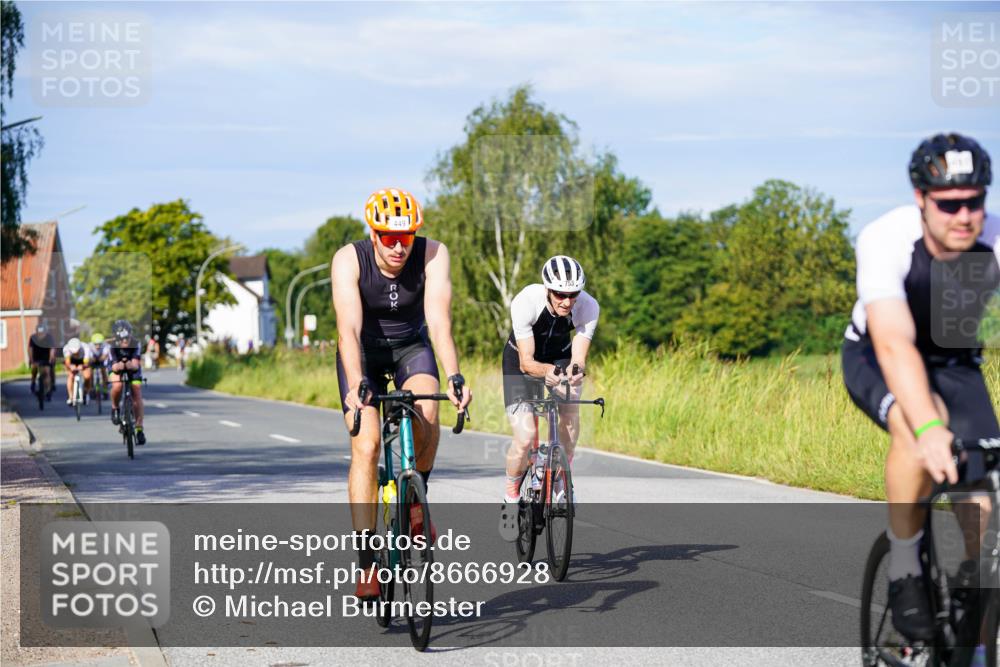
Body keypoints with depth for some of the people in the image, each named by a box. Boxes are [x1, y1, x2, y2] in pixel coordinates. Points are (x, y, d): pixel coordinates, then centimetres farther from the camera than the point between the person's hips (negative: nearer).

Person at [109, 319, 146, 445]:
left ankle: (139, 429, -8)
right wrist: (119, 365, -59)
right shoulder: (114, 347, -30)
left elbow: (136, 364, -37)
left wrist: (130, 365, -61)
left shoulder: (136, 344, -29)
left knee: (137, 396, -13)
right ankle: (115, 409, -3)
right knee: (117, 387, -33)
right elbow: (114, 367, -34)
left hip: (133, 372, 1)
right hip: (118, 371, -1)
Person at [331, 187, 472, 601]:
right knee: (366, 446, -18)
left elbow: (439, 322, -33)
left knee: (426, 416, -31)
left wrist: (454, 376, -47)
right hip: (363, 353, -1)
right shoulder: (349, 260, -26)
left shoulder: (433, 255, -24)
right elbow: (349, 329, -36)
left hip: (411, 347, 1)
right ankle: (366, 563, -14)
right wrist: (356, 385, -51)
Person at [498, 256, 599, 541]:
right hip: (521, 361, -3)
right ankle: (511, 497, 9)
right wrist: (547, 371, -53)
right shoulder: (526, 302, -34)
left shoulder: (588, 307, -28)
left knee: (571, 411, -26)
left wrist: (575, 371, -53)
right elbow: (527, 362, -33)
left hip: (561, 357, 3)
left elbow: (578, 359, -30)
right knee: (525, 438, -17)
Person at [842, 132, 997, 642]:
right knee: (917, 428, -36)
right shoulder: (885, 240, -32)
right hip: (876, 357, -2)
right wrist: (929, 429, -60)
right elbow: (894, 344, -45)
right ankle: (904, 571, -17)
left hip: (954, 362, 3)